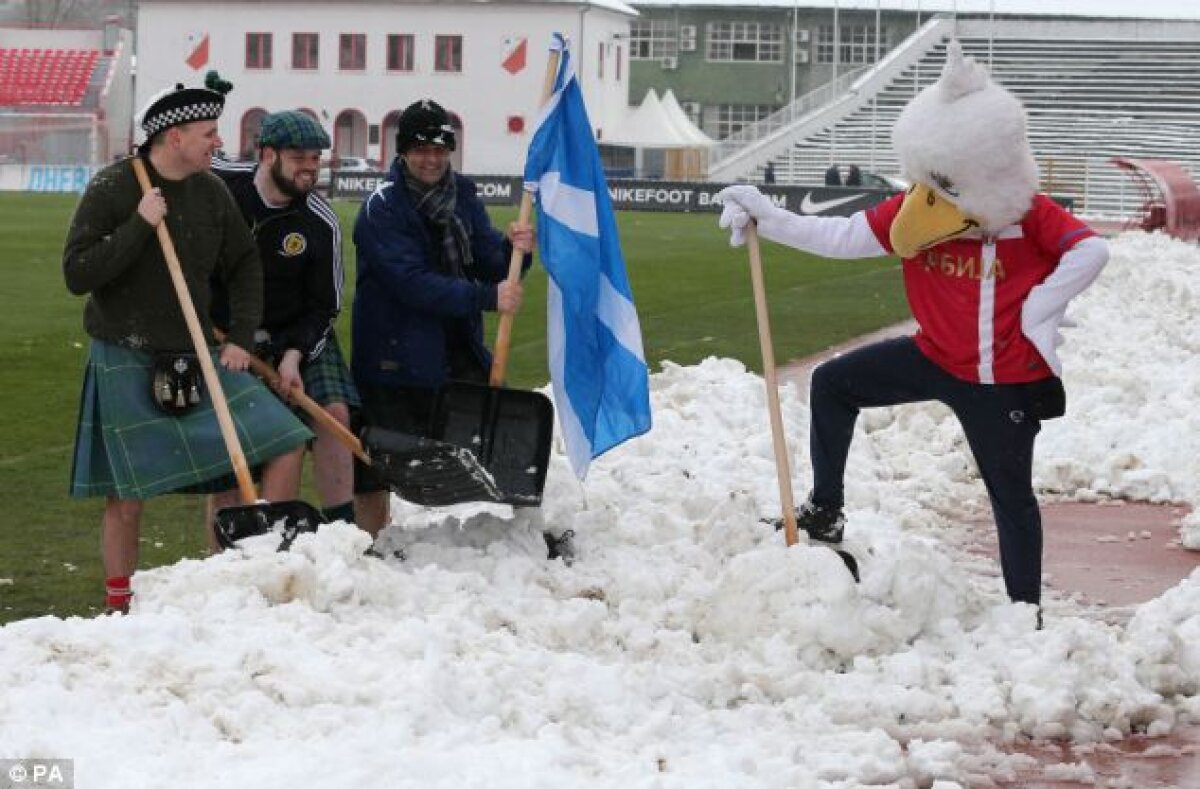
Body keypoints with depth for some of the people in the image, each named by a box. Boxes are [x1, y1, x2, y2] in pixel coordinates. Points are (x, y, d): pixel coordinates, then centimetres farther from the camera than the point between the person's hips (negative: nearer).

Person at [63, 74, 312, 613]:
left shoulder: (210, 191, 3)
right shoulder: (111, 190, -11)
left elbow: (244, 266, 14)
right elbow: (77, 275, -16)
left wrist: (240, 338, 3)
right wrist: (140, 225, -23)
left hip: (195, 356, 5)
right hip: (127, 361, -5)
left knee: (282, 446, -3)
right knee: (128, 497, -1)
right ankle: (119, 605, 17)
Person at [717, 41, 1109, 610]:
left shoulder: (1028, 213, -15)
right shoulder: (914, 211, -5)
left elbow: (1092, 250, -19)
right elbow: (843, 238, -5)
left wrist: (1040, 311, -20)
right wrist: (769, 220, -12)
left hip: (1005, 381, -5)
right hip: (933, 359, 5)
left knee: (1011, 493, 5)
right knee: (833, 383, 2)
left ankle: (1025, 610, 17)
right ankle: (825, 511, 12)